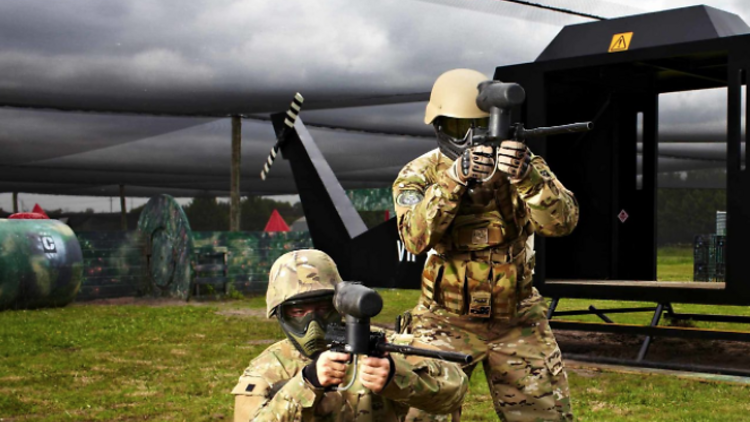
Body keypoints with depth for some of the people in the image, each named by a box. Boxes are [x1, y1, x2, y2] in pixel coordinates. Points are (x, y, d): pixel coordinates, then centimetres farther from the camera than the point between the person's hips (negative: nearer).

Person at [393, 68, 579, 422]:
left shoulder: (521, 161, -4)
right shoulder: (418, 174, -7)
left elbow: (561, 222, -18)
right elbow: (416, 237, -25)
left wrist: (526, 176, -34)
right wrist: (456, 177, -35)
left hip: (518, 323, 2)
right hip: (447, 323, -1)